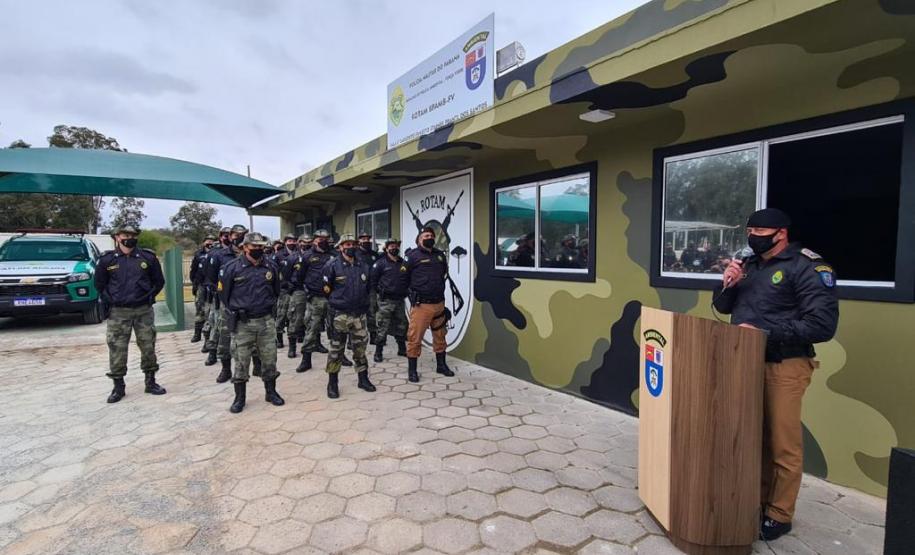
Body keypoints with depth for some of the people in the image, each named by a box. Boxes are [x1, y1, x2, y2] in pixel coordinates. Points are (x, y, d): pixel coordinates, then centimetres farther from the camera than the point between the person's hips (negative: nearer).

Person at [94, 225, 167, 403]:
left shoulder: (148, 257, 1)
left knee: (148, 346, 6)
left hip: (144, 311, 1)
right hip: (118, 312, 0)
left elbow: (159, 281, 10)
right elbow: (99, 284, 13)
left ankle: (150, 382, 20)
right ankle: (118, 386, 15)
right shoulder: (107, 260, 1)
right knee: (117, 350, 2)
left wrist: (149, 297, 3)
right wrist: (109, 300, 4)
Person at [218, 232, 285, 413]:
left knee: (269, 358, 10)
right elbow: (223, 293, 1)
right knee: (241, 361, 5)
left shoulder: (270, 266, 2)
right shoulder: (232, 267, -8)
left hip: (266, 321, 3)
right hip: (242, 323, -3)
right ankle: (239, 397, 19)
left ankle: (271, 392, 25)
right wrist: (235, 312, 7)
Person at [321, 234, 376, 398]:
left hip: (360, 315, 4)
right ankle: (332, 383, 15)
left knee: (361, 348, 11)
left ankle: (363, 379, 24)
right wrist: (338, 301, 6)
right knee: (336, 350, 4)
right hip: (339, 315, -4)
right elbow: (326, 289, -2)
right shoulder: (332, 265, -7)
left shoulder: (363, 267, 9)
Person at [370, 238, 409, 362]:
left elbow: (409, 279, 19)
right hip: (385, 301, -5)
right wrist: (380, 292, -5)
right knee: (382, 328, -3)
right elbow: (372, 279, -5)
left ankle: (402, 350, 28)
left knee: (401, 326, 14)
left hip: (400, 300, 5)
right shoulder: (381, 263, -5)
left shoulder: (404, 263, 10)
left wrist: (404, 291, 9)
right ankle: (378, 353, 7)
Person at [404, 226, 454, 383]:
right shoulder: (413, 256, -7)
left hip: (439, 303, 6)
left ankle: (441, 365, 32)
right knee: (415, 337, -2)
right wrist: (414, 291, 3)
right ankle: (412, 370, 10)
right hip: (421, 304, -6)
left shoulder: (440, 255, 9)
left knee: (440, 336, 16)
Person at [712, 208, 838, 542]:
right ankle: (757, 499, 31)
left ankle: (779, 515, 20)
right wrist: (727, 285, -4)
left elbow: (823, 324, -19)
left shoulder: (807, 266, -10)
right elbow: (723, 308, 16)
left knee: (783, 444, 5)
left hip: (784, 366, -6)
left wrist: (764, 333, -21)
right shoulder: (750, 264, 10)